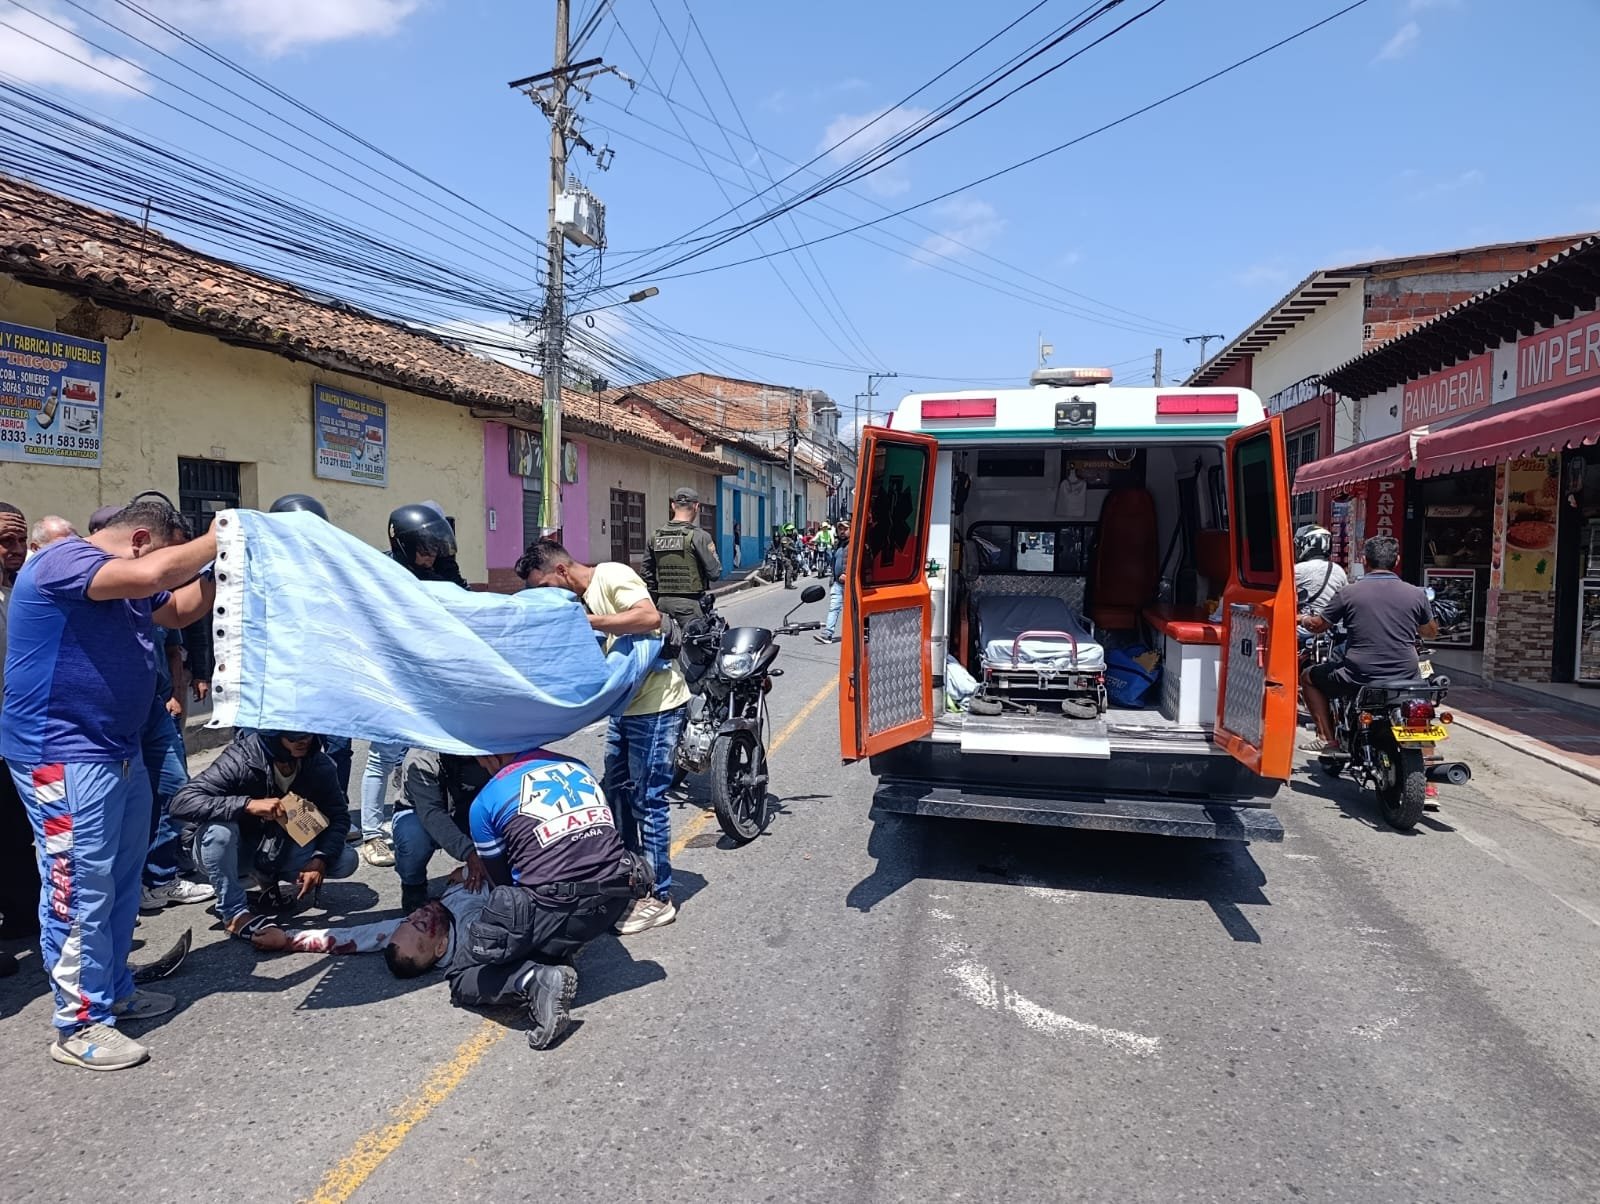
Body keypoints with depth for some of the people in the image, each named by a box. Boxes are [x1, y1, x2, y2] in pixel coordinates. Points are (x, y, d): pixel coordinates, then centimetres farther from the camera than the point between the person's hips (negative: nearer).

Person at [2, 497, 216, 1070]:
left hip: (119, 750, 10)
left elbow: (179, 609, 21)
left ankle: (113, 988, 29)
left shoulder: (125, 585, 15)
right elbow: (151, 575, -32)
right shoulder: (62, 562, -16)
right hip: (63, 757, -10)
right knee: (79, 889, -4)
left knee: (122, 880, 16)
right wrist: (218, 540, -20)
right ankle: (79, 1025, 6)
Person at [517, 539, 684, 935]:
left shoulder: (611, 576, -14)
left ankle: (659, 899, 10)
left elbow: (650, 617, -30)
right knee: (618, 792, 18)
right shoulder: (582, 599, 12)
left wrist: (586, 621, -28)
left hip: (657, 705, -10)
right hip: (625, 705, 10)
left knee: (647, 801, -3)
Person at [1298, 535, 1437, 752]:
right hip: (1405, 676, 3)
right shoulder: (1416, 594, 0)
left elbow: (1318, 625, 6)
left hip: (1359, 675, -3)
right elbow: (1431, 632, 17)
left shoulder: (1350, 592, -6)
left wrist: (1303, 619, 28)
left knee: (1308, 678, 20)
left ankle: (1328, 739, 11)